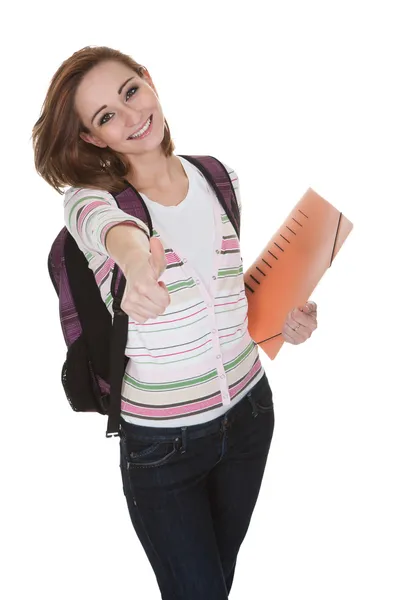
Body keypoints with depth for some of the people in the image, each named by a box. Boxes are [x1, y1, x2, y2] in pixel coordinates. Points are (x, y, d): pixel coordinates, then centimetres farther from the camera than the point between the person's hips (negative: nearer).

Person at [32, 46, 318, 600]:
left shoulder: (221, 179, -2)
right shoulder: (89, 197, -15)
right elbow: (105, 221, -41)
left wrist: (280, 315, -4)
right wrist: (134, 258, -64)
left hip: (249, 411, 4)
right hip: (160, 443, -4)